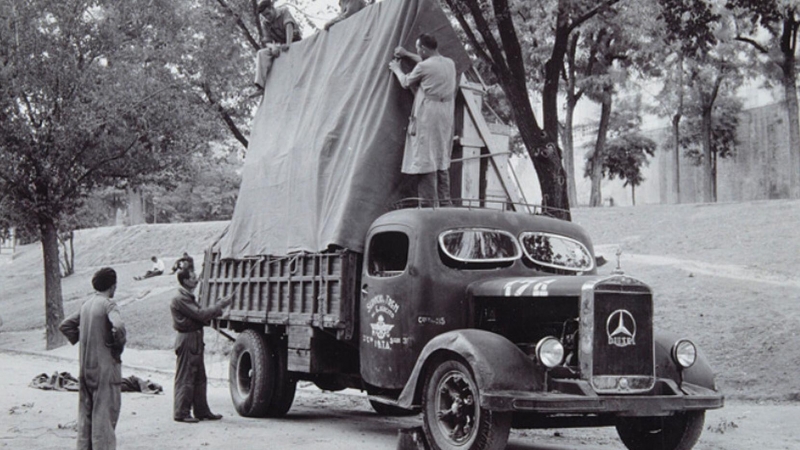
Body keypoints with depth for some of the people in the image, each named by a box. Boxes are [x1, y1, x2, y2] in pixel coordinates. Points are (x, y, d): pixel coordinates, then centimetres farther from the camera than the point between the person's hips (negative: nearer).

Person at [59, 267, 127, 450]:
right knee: (105, 412, -2)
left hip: (85, 367, 7)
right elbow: (118, 326, -30)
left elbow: (65, 325, 18)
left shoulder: (86, 305, 10)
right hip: (105, 367, -7)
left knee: (86, 413, 15)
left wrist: (81, 342, 14)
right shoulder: (108, 304, -13)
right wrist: (118, 347, -14)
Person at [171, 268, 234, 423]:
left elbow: (201, 316, 16)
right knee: (185, 378, -5)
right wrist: (220, 305, -14)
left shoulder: (189, 298, 19)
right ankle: (181, 413, 0)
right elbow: (200, 314, -20)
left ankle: (202, 411, 19)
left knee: (199, 378, 13)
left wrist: (219, 309, 5)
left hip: (196, 341, 10)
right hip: (187, 341, -10)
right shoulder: (180, 299, -14)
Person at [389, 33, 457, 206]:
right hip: (446, 119, 7)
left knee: (425, 159, -4)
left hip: (427, 118, -7)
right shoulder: (449, 64, 8)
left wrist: (396, 69, 24)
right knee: (442, 160, 15)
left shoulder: (423, 67, -13)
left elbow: (406, 82, 5)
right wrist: (407, 55, 35)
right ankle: (444, 202, 19)